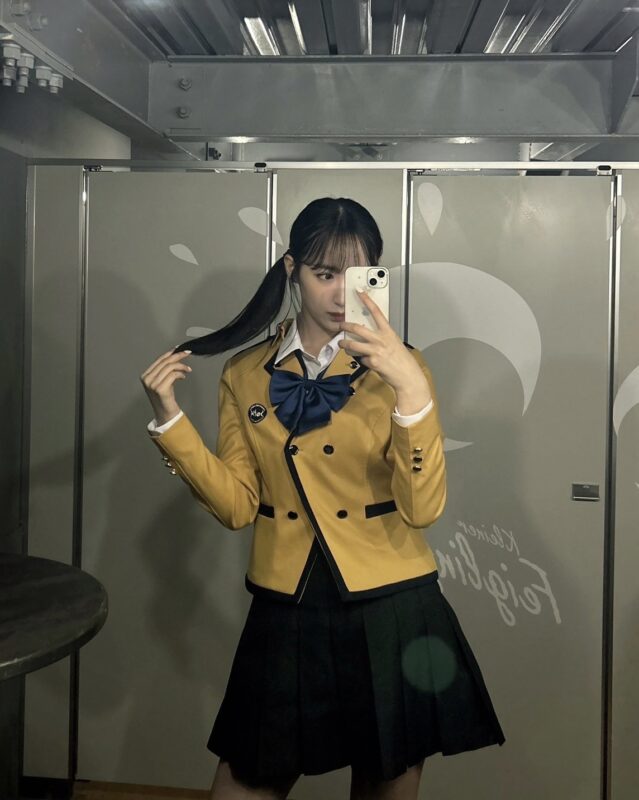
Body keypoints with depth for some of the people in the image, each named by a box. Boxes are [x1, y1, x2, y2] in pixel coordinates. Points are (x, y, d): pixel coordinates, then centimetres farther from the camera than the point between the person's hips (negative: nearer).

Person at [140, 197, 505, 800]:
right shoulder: (245, 375, 3)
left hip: (393, 615, -1)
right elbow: (237, 506, -1)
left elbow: (423, 507, -14)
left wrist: (411, 388, -25)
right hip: (287, 614, 1)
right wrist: (169, 418, -10)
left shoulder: (398, 366, -3)